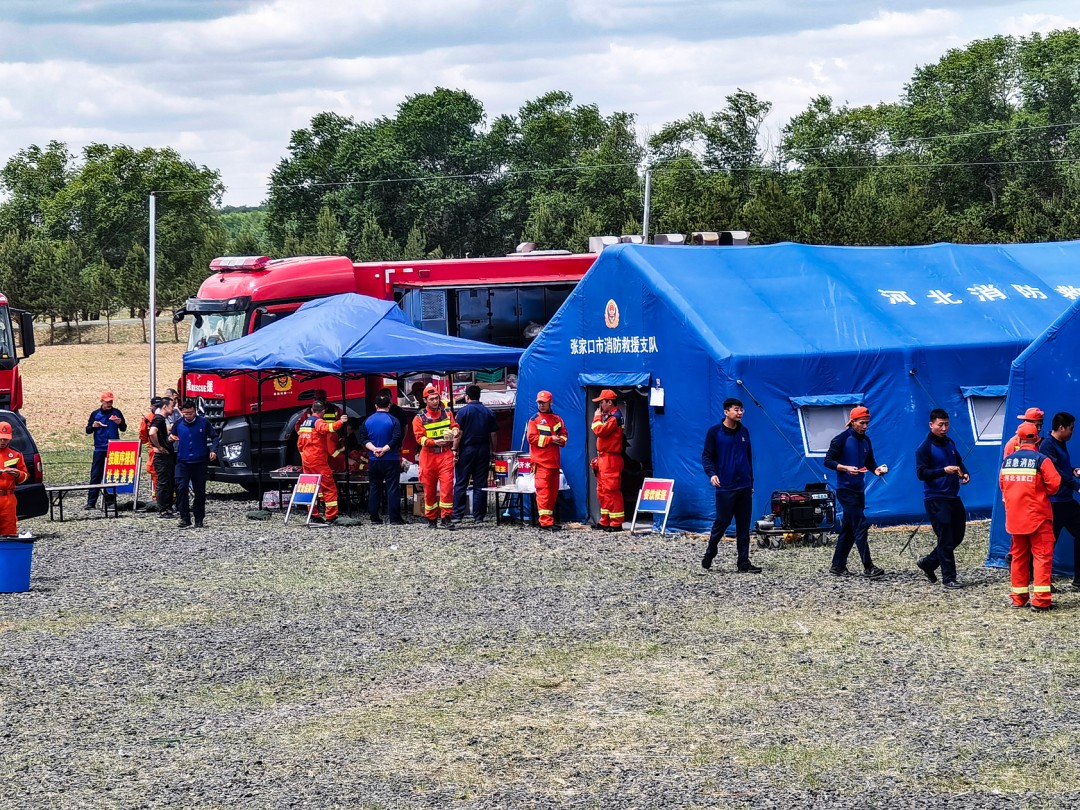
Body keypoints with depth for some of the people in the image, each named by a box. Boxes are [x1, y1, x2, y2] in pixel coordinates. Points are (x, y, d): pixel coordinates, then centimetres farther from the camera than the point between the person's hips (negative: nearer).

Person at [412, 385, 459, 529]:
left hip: (445, 454, 1)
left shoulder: (447, 414, 11)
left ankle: (446, 518, -11)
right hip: (428, 456, -1)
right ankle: (432, 519, 16)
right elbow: (420, 438, -6)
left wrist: (454, 432, -13)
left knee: (447, 486, -12)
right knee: (429, 490, 5)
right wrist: (435, 442, -22)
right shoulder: (419, 419, 2)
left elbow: (455, 427, 13)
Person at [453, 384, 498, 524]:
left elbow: (458, 433, -10)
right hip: (484, 450, 3)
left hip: (466, 449, -3)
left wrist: (455, 450, -6)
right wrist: (492, 450, 15)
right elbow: (493, 434, 7)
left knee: (461, 484, 2)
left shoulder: (463, 411, -6)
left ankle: (457, 515, -2)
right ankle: (479, 516, 5)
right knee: (480, 485, 6)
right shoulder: (488, 412, 7)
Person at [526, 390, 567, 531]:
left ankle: (550, 518, 17)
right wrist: (551, 439, -13)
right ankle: (545, 521, -14)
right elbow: (531, 437, -10)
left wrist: (560, 440, -7)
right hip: (541, 461, -6)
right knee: (543, 491, -11)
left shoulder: (556, 419, 15)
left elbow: (564, 434, 17)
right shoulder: (534, 420, 0)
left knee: (553, 491, 9)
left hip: (554, 461, 6)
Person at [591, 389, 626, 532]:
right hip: (603, 459, 11)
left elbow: (600, 430, -24)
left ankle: (616, 523, -10)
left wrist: (597, 417, -10)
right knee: (602, 491, 14)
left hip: (611, 460, -11)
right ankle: (605, 521, 20)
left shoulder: (615, 417, -13)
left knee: (611, 490, -11)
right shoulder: (608, 416, 19)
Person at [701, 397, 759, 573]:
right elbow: (707, 456, -5)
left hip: (744, 486, 5)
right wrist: (712, 474, -22)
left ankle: (743, 562, 7)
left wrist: (751, 482, 20)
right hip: (725, 487, -5)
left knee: (744, 525, 4)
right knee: (722, 522, -2)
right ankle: (709, 555, 19)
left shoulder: (744, 432, 11)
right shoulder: (715, 432, -4)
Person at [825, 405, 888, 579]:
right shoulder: (841, 439, -8)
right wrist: (846, 468, -23)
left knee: (848, 528, 10)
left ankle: (838, 566, 17)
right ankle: (868, 567, -14)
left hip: (859, 489, 8)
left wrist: (876, 469, -5)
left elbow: (870, 462, 17)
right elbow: (828, 461, -10)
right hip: (845, 489, -8)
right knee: (861, 526, -13)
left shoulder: (865, 441, 12)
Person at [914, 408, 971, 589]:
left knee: (957, 536, 11)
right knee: (946, 539, -6)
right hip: (935, 498, -8)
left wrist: (965, 474, 3)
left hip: (953, 497, 8)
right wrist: (944, 470, -27)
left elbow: (959, 462, 25)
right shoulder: (925, 447, -9)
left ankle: (928, 563, 26)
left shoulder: (950, 444, 13)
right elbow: (921, 473, -16)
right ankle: (948, 577, 1)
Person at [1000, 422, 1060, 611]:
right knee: (1042, 555, -2)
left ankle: (1019, 597, 17)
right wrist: (1043, 492, 7)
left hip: (1014, 516, 5)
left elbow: (1002, 485, 13)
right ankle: (1040, 599, -9)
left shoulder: (1007, 460, 4)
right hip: (1037, 515, -5)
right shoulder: (1041, 460, -12)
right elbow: (1054, 484, -14)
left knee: (1019, 555, 14)